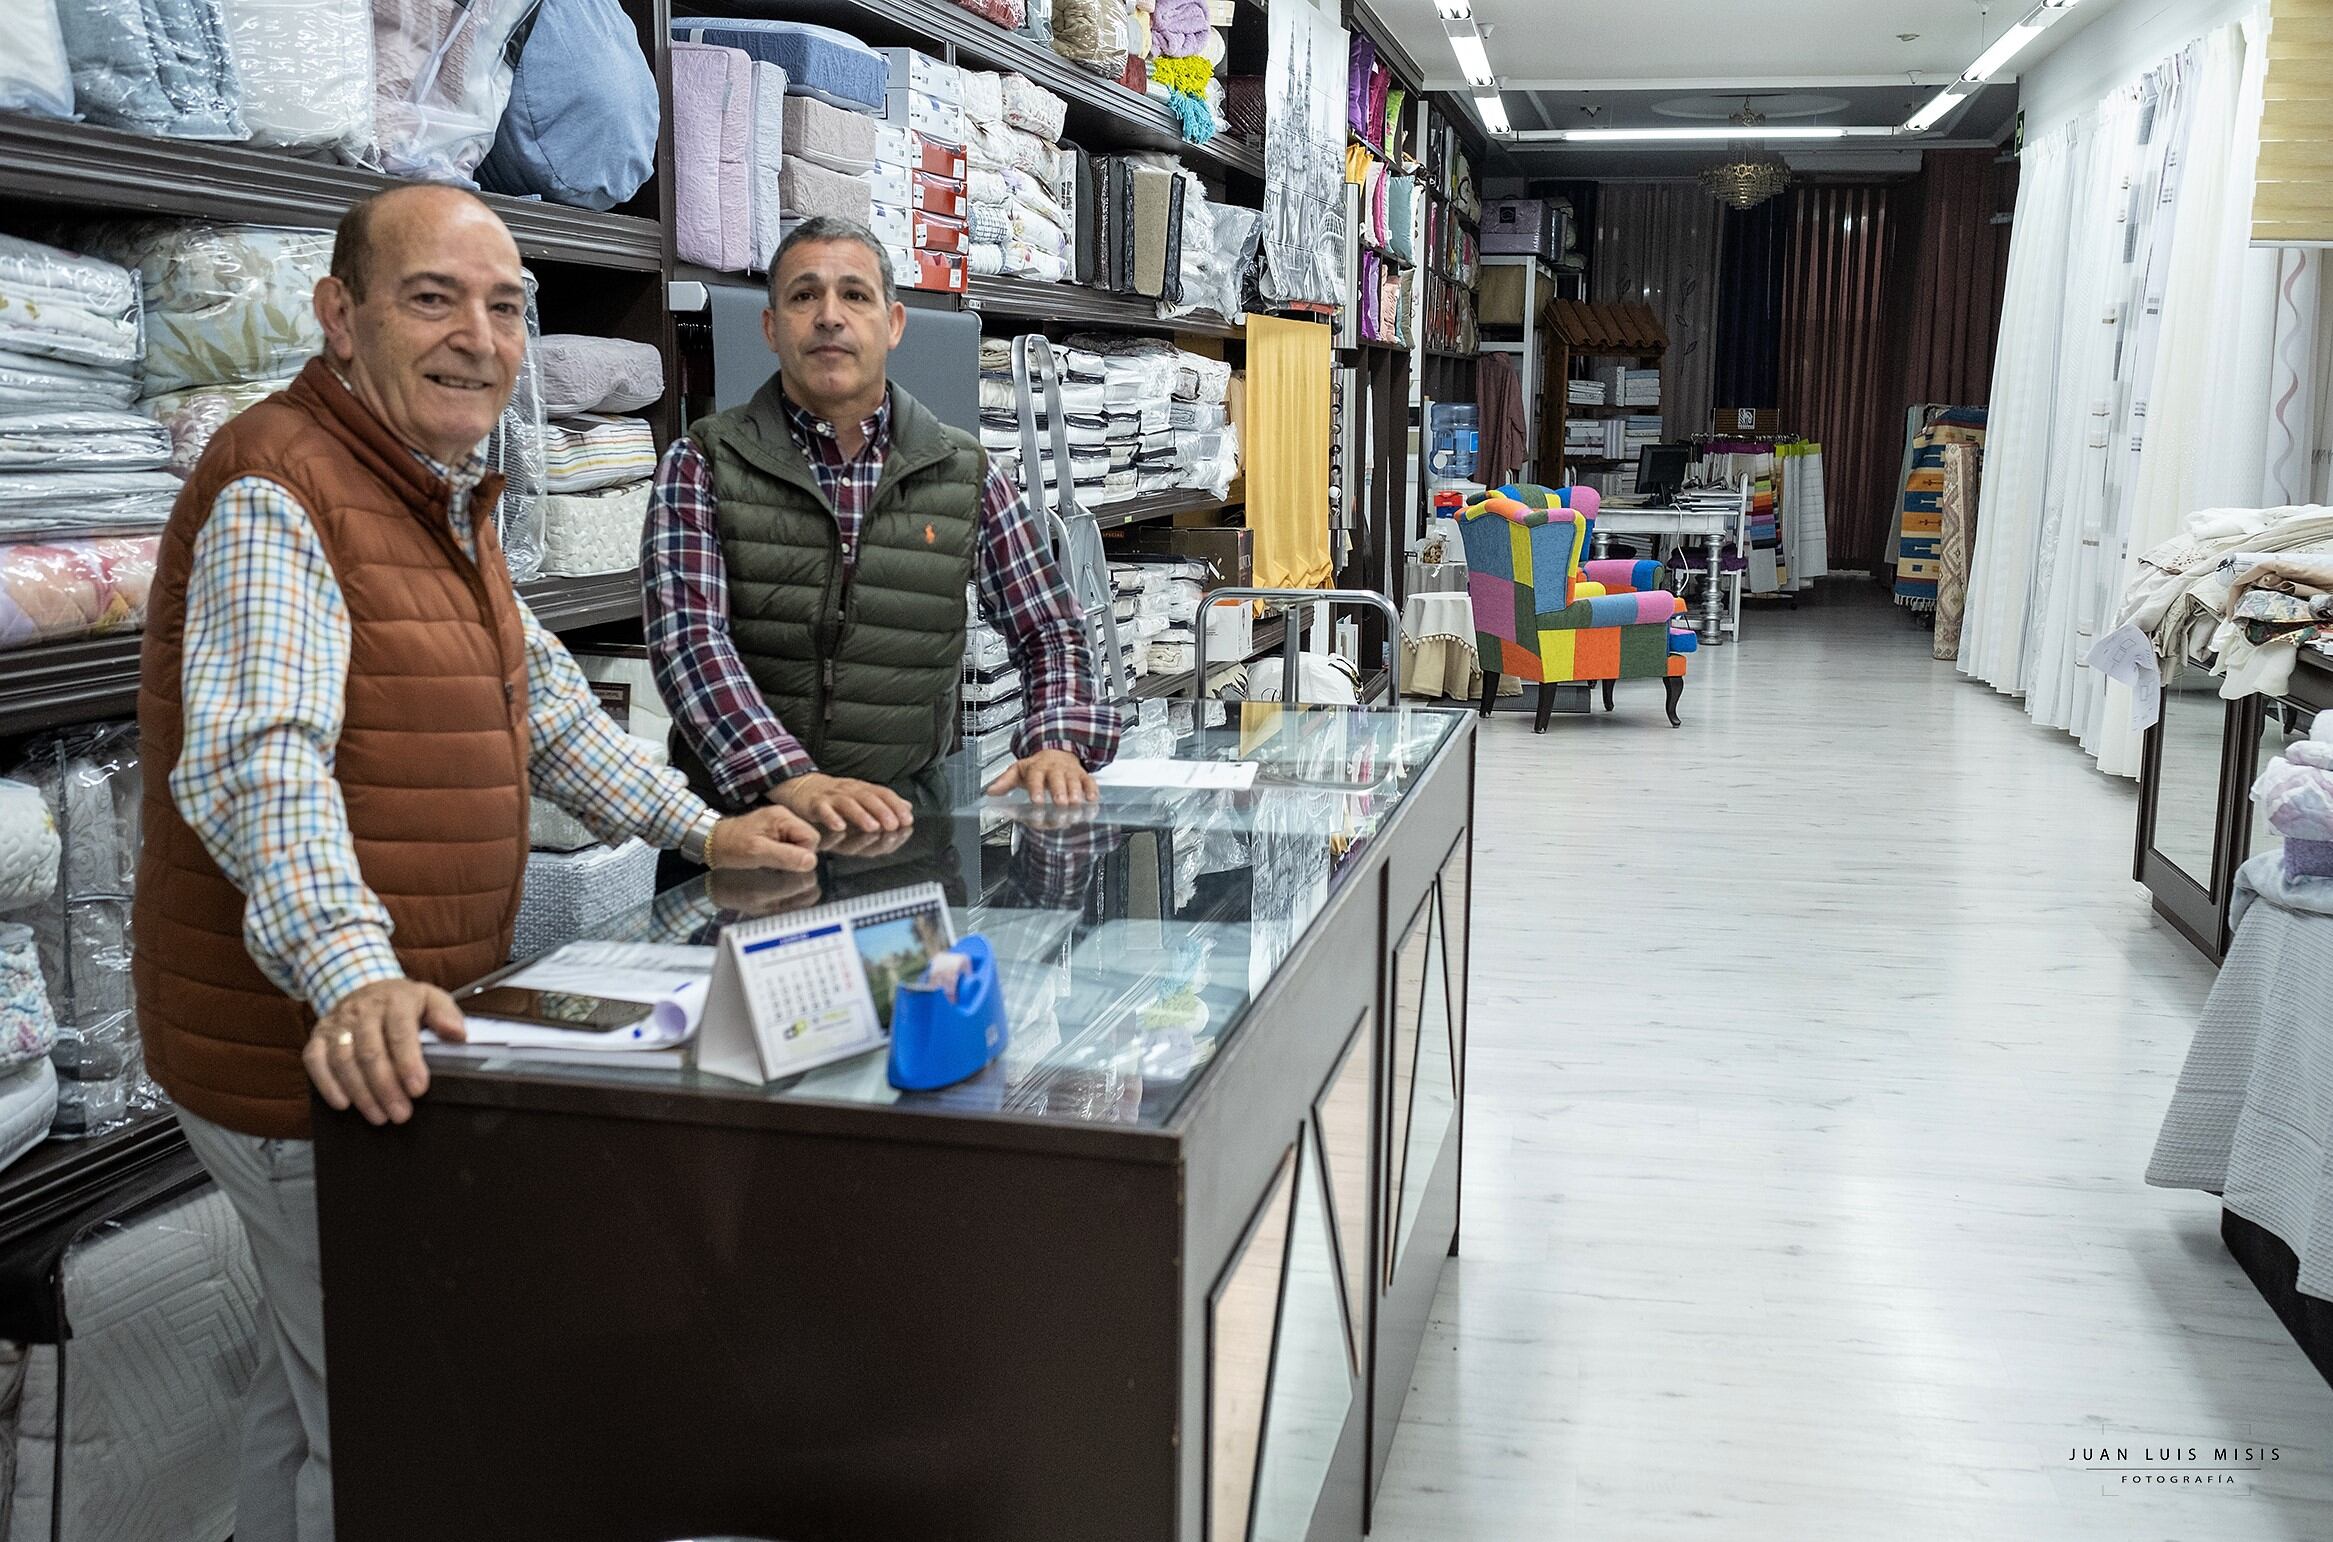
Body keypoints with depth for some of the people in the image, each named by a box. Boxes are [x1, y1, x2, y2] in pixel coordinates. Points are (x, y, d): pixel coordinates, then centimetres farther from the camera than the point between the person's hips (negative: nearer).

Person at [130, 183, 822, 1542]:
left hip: (409, 1028, 10)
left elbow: (536, 697, 21)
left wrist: (699, 829, 17)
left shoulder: (449, 492, 14)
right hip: (321, 1055, -10)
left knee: (314, 1380, 26)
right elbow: (260, 761, -32)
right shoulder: (278, 491, -19)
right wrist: (351, 973, -46)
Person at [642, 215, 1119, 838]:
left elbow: (1049, 630, 14)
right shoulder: (701, 466, 3)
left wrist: (1058, 744, -7)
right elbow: (689, 639, -9)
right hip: (739, 816, -1)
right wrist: (792, 780, -24)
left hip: (903, 817, 2)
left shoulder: (966, 475, 9)